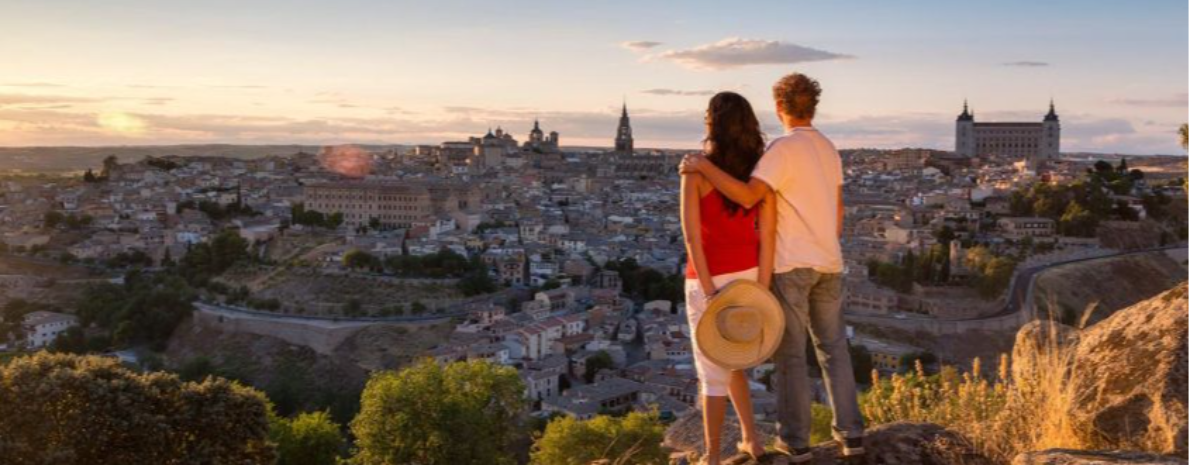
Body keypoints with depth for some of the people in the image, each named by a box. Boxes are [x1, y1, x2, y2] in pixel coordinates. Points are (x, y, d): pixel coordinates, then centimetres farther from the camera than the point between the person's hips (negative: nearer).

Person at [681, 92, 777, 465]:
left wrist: (709, 293, -19)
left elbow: (692, 234, -20)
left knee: (712, 372, 8)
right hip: (748, 276, 5)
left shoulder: (696, 169, -14)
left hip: (708, 280, -4)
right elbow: (767, 235, -7)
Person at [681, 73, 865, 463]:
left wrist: (704, 166, -19)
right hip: (827, 263, 7)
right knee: (833, 347, 15)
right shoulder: (829, 149, 11)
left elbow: (748, 197, -27)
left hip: (790, 263, -7)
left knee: (790, 352, 3)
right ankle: (850, 433, 16)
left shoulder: (783, 149, -15)